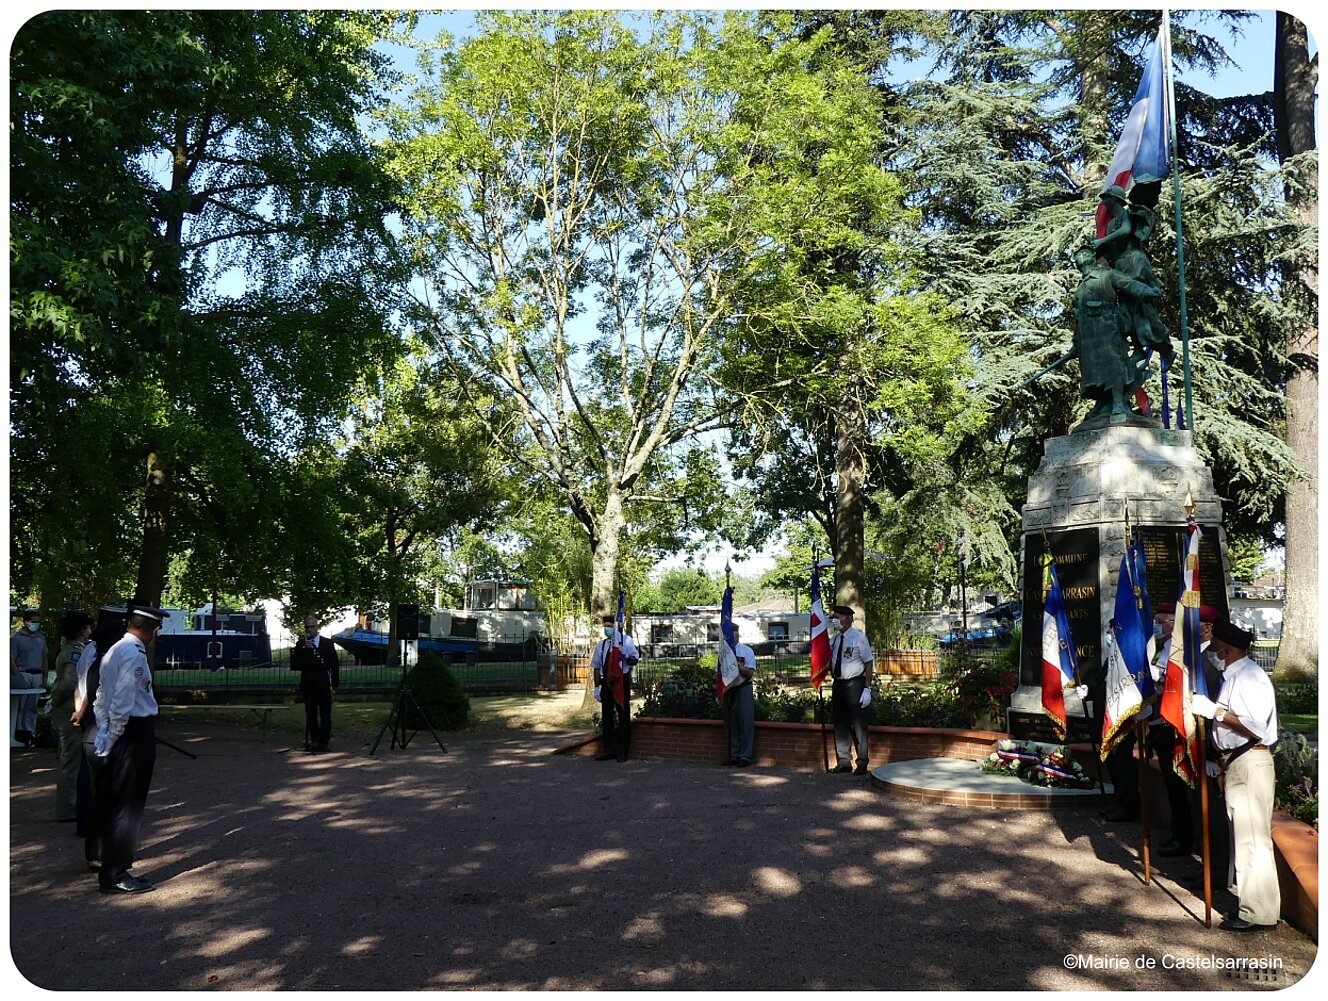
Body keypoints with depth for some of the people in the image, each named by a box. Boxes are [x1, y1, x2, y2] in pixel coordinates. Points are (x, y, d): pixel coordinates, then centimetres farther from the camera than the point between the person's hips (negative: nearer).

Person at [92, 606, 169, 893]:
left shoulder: (113, 651, 14)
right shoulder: (134, 655, -17)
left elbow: (100, 699, 17)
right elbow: (122, 702, -21)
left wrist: (105, 735, 15)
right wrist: (114, 738, -12)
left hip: (117, 736, 10)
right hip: (135, 733, -10)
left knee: (114, 804, 17)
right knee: (128, 807, -3)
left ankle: (111, 868, 28)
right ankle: (115, 876, 3)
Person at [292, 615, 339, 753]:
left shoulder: (327, 643, 7)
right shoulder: (300, 644, 6)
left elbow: (334, 664, 8)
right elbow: (295, 664, -6)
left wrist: (335, 683, 3)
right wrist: (305, 649, -17)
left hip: (324, 684, -1)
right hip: (308, 684, 1)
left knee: (325, 714, -5)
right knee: (311, 714, 4)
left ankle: (323, 741, -4)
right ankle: (314, 740, 9)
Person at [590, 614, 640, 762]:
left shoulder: (626, 641, -1)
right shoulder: (601, 644, 11)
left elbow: (635, 660, -4)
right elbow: (596, 666, 13)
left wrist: (625, 657, -26)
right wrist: (597, 687, 7)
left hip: (622, 681, -4)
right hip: (606, 681, 5)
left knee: (623, 715, 1)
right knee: (607, 715, 8)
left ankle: (623, 751, 8)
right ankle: (609, 748, 18)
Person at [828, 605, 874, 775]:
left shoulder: (859, 637, -9)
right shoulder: (834, 638, 9)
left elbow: (868, 664, -10)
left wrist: (867, 689, -15)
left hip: (855, 685, -6)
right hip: (838, 684, 6)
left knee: (858, 726, 1)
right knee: (840, 725, 11)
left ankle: (862, 763, 12)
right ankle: (843, 763, 21)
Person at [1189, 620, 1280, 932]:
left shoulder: (1251, 677, -14)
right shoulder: (1231, 677, 16)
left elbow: (1255, 727, -23)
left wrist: (1213, 710, -20)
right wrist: (1220, 761, 17)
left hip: (1251, 763, -10)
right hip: (1234, 763, 10)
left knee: (1253, 837, -7)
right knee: (1240, 836, 14)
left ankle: (1259, 912, -2)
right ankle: (1249, 903, 21)